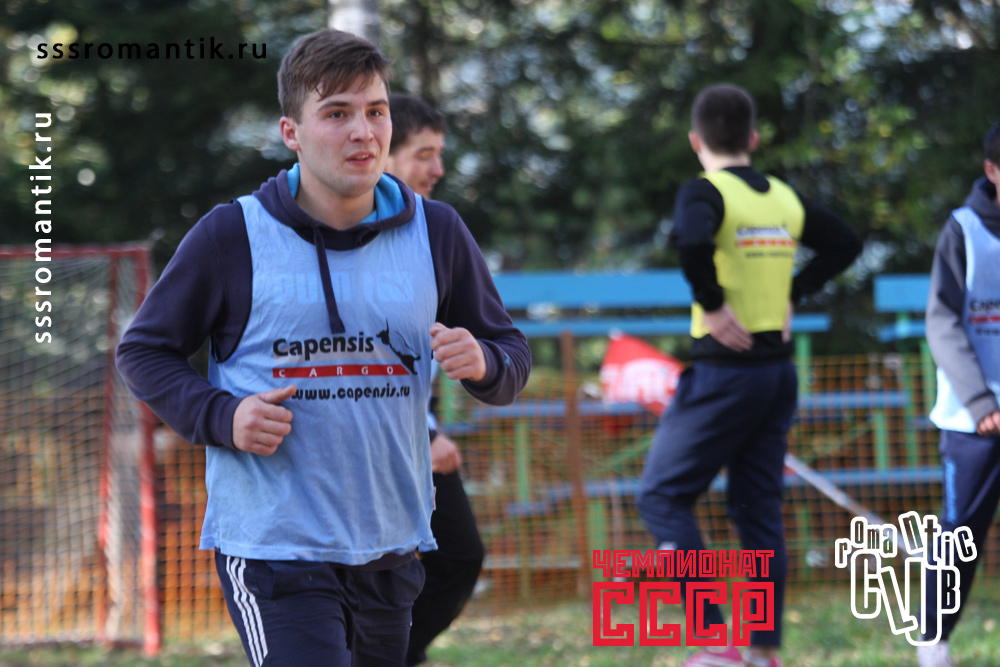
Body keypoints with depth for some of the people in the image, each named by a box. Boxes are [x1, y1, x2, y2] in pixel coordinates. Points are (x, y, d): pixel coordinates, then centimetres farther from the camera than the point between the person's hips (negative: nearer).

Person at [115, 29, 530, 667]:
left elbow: (512, 356, 12)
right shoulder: (232, 236, -5)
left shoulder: (437, 231, 5)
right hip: (270, 541, -4)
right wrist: (221, 416, -14)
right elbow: (144, 351, 4)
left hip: (391, 547, 5)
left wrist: (482, 363, -12)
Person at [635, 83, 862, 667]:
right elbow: (845, 243, 21)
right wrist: (791, 295, 15)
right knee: (760, 507, 12)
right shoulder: (785, 198, 10)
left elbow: (692, 242, -32)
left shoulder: (707, 192, -11)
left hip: (724, 368, -7)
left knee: (662, 495, 0)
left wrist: (712, 306, -19)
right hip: (779, 371, 7)